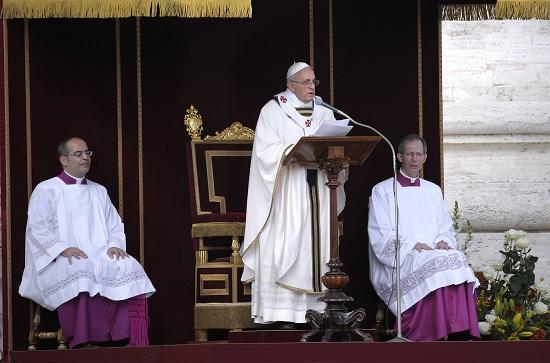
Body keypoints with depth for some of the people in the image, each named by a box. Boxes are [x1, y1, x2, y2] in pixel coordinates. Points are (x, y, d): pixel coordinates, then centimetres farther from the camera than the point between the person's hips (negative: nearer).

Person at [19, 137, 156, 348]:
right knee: (82, 272, -39)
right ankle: (82, 344, -36)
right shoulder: (46, 190, 9)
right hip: (64, 260, -4)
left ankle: (127, 341, -34)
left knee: (130, 269, -27)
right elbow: (37, 228, -3)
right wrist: (63, 249, -18)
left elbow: (115, 225, 22)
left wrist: (115, 245, -1)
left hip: (101, 257, 4)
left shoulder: (99, 192, 25)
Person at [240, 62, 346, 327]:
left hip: (317, 189, 5)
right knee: (285, 245, -10)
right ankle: (283, 313, -12)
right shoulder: (273, 111, 2)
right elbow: (266, 151, -9)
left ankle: (318, 308, 0)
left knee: (316, 244, 0)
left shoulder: (324, 113, 16)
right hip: (286, 192, -5)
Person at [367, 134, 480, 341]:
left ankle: (459, 335, -36)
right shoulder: (382, 191, 8)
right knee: (433, 265, -34)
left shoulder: (433, 191, 23)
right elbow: (380, 237, -2)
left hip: (434, 253, 4)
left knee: (456, 259, -29)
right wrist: (412, 246, -14)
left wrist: (442, 242, -4)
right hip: (400, 260, -4)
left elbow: (446, 229, 20)